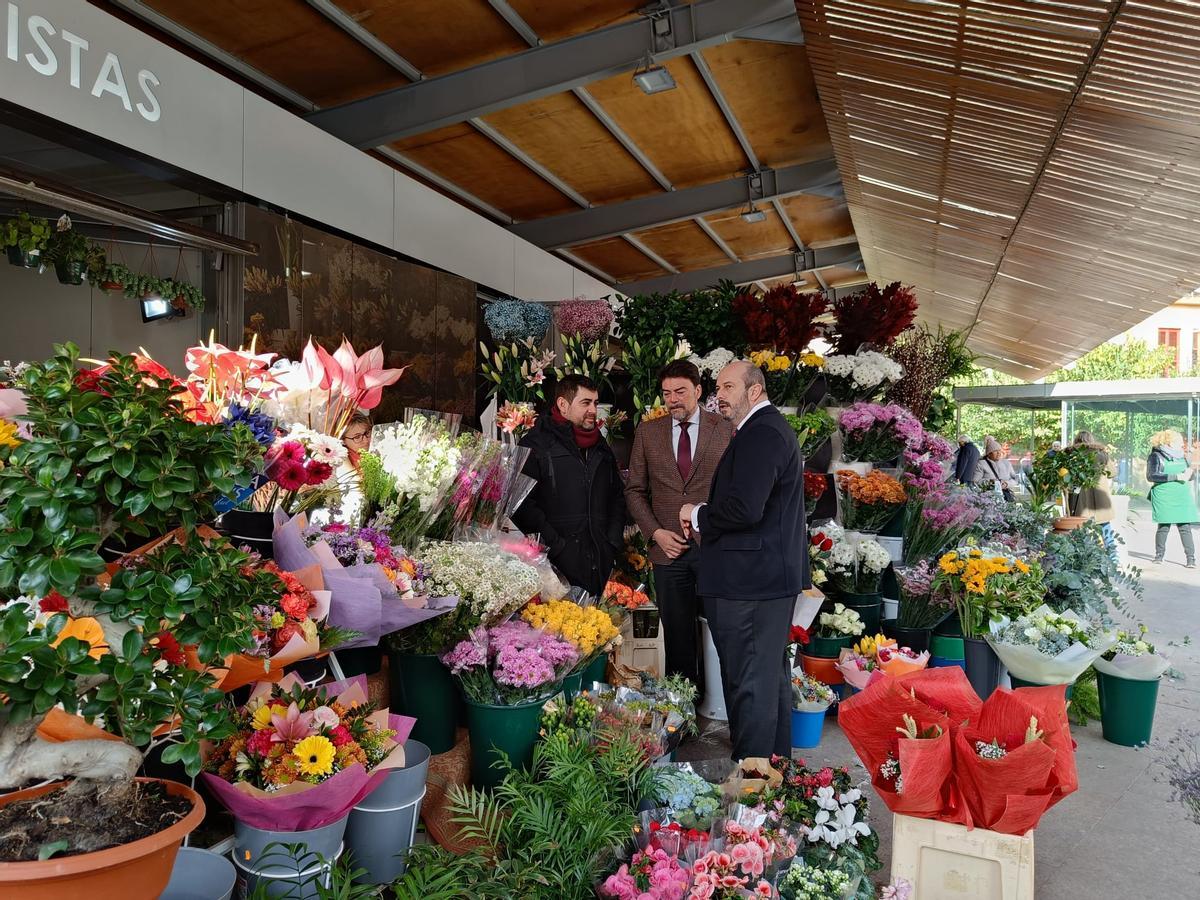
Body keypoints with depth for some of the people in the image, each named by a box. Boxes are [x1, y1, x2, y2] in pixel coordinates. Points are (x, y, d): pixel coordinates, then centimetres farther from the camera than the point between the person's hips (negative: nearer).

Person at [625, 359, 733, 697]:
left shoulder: (725, 429, 2)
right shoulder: (647, 432, 7)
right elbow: (635, 490, 9)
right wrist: (656, 533, -3)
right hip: (668, 548, 2)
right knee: (677, 634, 8)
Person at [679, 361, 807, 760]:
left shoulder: (759, 434, -18)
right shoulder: (773, 428, 17)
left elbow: (744, 509, -28)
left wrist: (698, 514, -10)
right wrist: (706, 518, 8)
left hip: (748, 580, -11)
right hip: (775, 576, 11)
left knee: (749, 683, -2)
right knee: (773, 675, 20)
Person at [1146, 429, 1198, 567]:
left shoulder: (1180, 456, 16)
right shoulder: (1155, 456, -4)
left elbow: (1191, 476, 20)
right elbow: (1151, 476, -15)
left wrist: (1191, 471, -5)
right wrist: (1176, 476, -20)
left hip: (1182, 498, 5)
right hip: (1164, 498, -4)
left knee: (1185, 527, -2)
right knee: (1164, 527, 1)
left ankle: (1191, 558, 0)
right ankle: (1159, 555, 18)